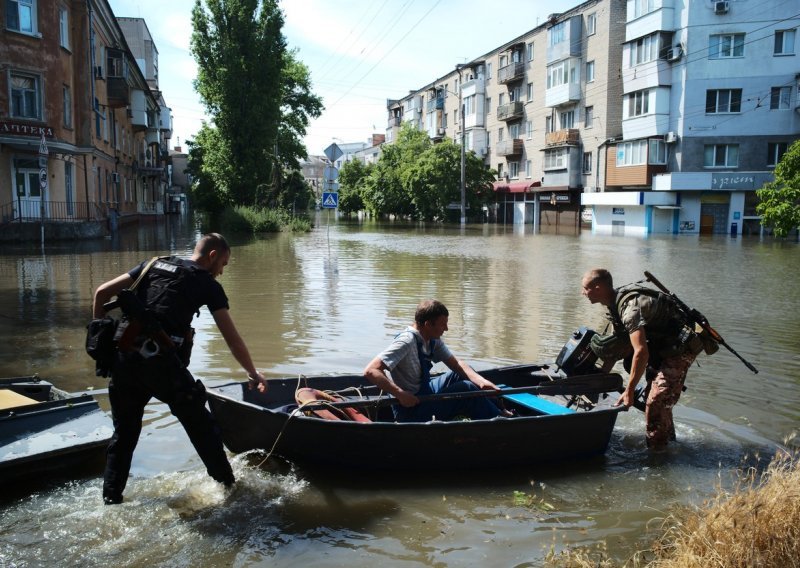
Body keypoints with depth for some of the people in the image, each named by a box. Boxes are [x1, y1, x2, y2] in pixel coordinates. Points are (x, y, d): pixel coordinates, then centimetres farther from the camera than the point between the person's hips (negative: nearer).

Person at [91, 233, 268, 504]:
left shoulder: (153, 264, 21)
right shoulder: (208, 284, 9)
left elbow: (102, 292, 14)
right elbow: (232, 338, 9)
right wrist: (253, 373, 21)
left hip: (123, 356, 5)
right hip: (160, 359, -5)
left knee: (124, 432, 20)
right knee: (200, 425, 12)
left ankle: (111, 500, 25)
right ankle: (228, 485, 20)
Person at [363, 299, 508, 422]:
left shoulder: (433, 340, 2)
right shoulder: (407, 341, -26)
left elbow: (456, 364, 3)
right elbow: (370, 371, -32)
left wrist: (481, 381, -13)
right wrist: (400, 394, -36)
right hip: (410, 407, -9)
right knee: (467, 389, -13)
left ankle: (497, 411, 14)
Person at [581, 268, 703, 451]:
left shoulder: (629, 306, -30)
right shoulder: (617, 302, 2)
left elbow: (641, 352, -36)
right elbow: (619, 345, 13)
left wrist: (629, 391, -30)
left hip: (680, 348, -10)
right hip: (663, 347, 10)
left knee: (656, 402, -13)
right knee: (656, 395, 22)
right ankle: (668, 437, 42)